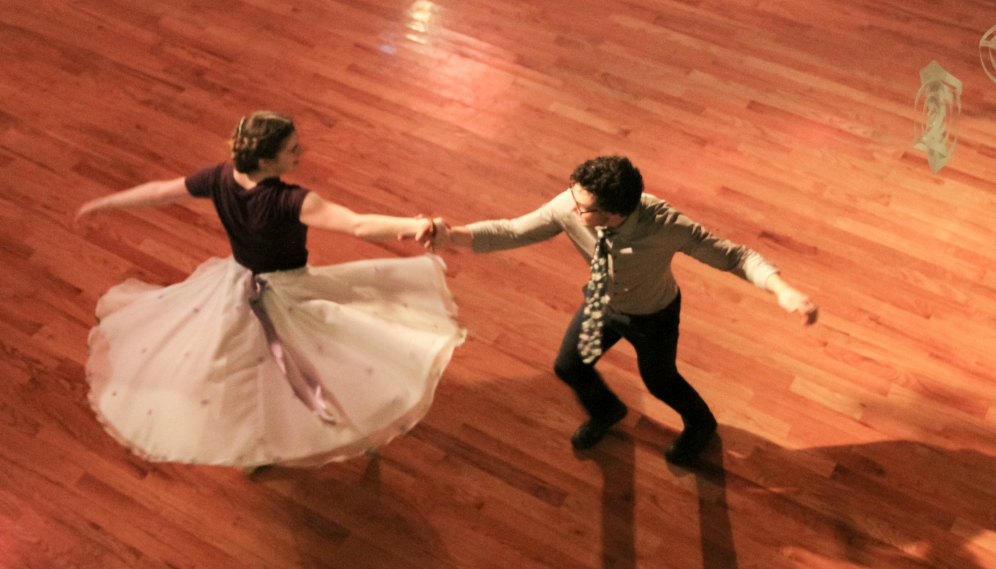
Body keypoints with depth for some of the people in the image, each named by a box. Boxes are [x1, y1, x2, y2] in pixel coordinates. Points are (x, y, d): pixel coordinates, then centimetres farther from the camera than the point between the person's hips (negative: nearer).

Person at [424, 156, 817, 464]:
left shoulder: (664, 225, -44)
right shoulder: (570, 207, -34)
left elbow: (733, 256, -38)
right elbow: (513, 232, -25)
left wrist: (782, 290, -55)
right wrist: (455, 236, -43)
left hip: (652, 316, -4)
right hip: (603, 301, 4)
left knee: (659, 380, 24)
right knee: (568, 367, 22)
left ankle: (700, 423, 63)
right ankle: (605, 411, 61)